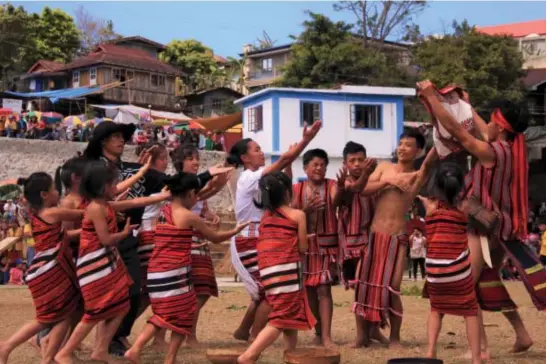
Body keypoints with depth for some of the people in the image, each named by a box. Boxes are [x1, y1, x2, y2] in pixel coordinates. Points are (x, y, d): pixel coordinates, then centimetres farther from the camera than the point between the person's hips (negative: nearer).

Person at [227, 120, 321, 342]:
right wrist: (306, 139, -22)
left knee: (264, 292, 18)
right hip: (248, 244, -10)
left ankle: (243, 331, 31)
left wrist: (290, 161, 0)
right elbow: (283, 161, -23)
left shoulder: (255, 177, 12)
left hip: (255, 242, 10)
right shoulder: (249, 178, -17)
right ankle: (254, 338, 1)